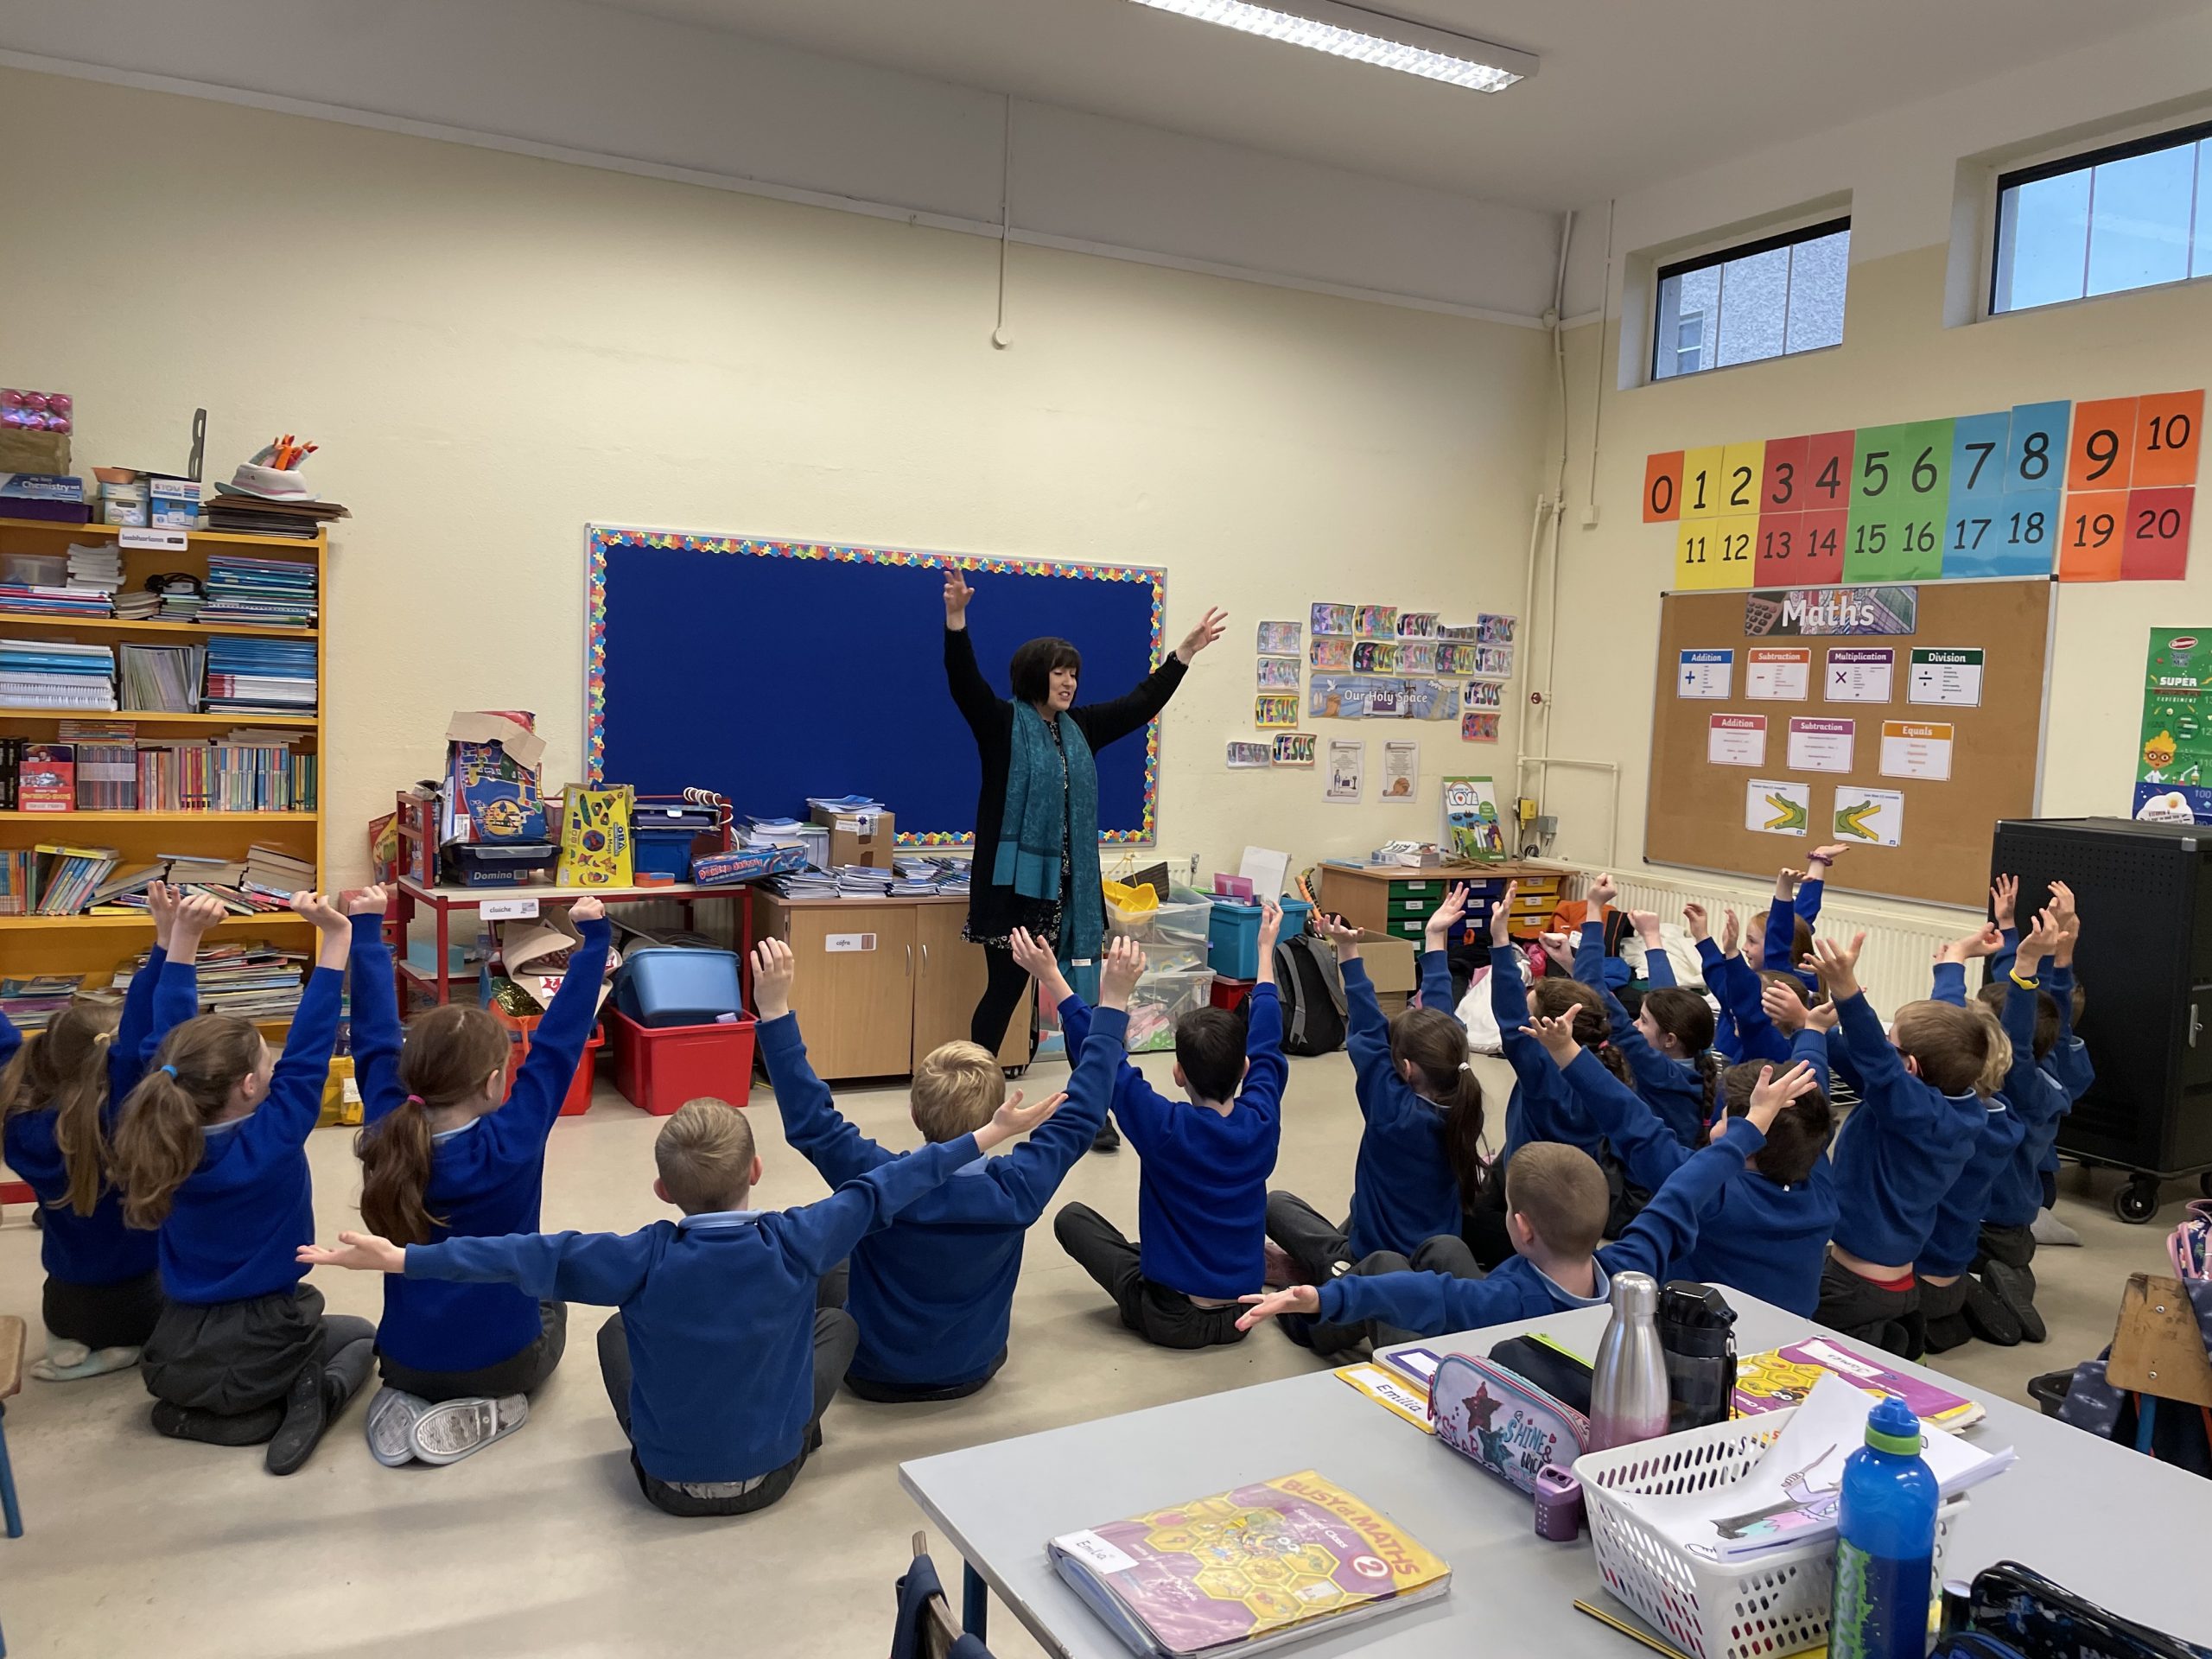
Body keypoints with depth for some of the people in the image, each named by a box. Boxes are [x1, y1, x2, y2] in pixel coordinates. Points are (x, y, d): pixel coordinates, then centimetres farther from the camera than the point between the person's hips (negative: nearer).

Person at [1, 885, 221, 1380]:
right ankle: (109, 1351, 2)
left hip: (64, 1303, 8)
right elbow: (161, 1044, -43)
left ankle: (79, 1340, 19)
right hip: (129, 1306, -8)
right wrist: (181, 941, -48)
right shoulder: (118, 1122, -30)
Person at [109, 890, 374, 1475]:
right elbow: (307, 1052, -22)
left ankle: (197, 1415, 6)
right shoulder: (273, 1142, -22)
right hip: (260, 1354, -4)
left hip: (173, 1361, 4)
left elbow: (174, 1049, 2)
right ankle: (313, 1398, -4)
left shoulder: (167, 1140, -8)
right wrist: (336, 938, -28)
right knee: (359, 1335, 28)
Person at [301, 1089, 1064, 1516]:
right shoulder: (795, 1245, -21)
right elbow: (882, 1187, -14)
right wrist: (988, 1135, -7)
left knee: (618, 1330, 26)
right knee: (836, 1321, 22)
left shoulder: (644, 1261, -21)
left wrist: (400, 1258, -17)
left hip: (669, 1481, 0)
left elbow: (527, 1255, -22)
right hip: (770, 1473, 0)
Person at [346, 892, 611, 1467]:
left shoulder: (388, 1134, -13)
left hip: (405, 1359, 4)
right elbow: (557, 1042, -21)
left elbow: (374, 1039, -2)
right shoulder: (514, 1142, -24)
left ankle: (407, 1401, 8)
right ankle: (486, 1410, 3)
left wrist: (367, 930, 4)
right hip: (498, 1361, -4)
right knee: (549, 1309, 31)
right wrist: (593, 940, -16)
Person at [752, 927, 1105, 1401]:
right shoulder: (1018, 1187, -27)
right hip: (974, 1370, 2)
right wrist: (1056, 985, -15)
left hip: (878, 1374, -2)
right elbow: (1082, 1111, -16)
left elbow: (810, 1119, -30)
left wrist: (775, 1011, -36)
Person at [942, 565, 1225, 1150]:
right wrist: (955, 618, -34)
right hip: (1013, 881, -5)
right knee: (1005, 988, 2)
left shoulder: (1080, 728, 13)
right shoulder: (1002, 723, -4)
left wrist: (1187, 650, 18)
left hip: (1070, 886, 6)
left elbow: (1141, 703, 19)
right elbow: (964, 681, -19)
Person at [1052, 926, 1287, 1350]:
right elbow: (1266, 1048, 5)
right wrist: (1265, 952, 16)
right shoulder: (1261, 1122, -11)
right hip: (1241, 1315, 6)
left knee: (1072, 1217, 11)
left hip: (1172, 1321, -5)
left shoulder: (1168, 1129, -24)